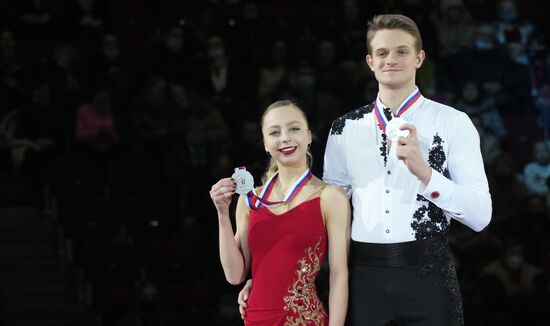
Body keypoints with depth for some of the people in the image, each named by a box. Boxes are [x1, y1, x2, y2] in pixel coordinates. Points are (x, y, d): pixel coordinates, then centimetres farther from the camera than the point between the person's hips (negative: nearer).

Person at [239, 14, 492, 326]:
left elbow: (480, 215, -5)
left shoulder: (452, 122, 1)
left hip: (427, 274, -2)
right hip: (364, 275, 2)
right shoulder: (345, 128, 11)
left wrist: (424, 172, -17)